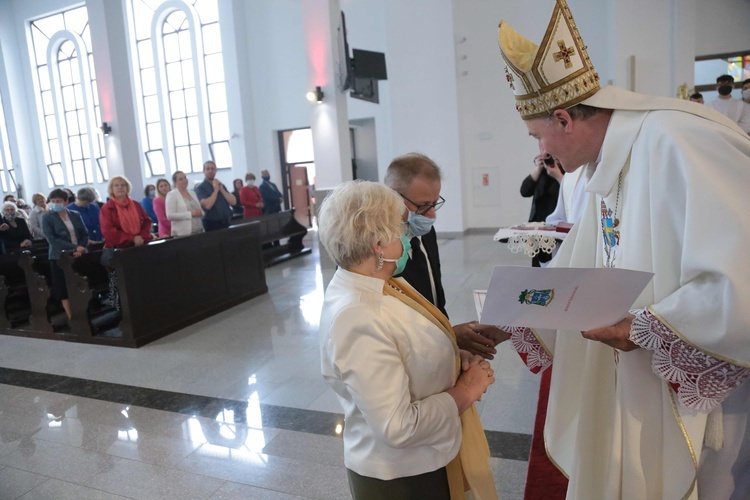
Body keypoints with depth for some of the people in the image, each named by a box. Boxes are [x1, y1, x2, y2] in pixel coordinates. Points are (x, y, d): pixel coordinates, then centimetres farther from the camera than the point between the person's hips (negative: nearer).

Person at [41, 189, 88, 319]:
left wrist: (81, 248, -11)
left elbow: (85, 234, 9)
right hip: (60, 257, -3)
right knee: (65, 290, -1)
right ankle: (72, 318, 4)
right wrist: (74, 247, -18)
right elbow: (52, 239, -11)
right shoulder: (47, 218, 0)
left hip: (79, 255, 3)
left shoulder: (75, 215, 9)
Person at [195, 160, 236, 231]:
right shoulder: (200, 188, -4)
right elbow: (207, 205, -20)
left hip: (226, 223, 5)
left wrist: (221, 189, -5)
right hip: (211, 224, -5)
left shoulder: (221, 185, 14)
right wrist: (216, 190, -10)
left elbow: (233, 202, 4)